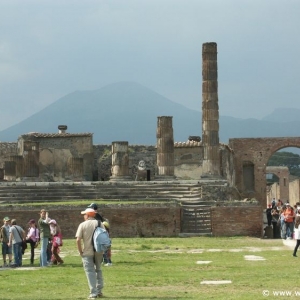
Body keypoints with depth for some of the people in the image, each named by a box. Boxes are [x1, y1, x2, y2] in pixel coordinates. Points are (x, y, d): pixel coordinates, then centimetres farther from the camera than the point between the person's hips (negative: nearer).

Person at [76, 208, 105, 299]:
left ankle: (93, 293, -6)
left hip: (87, 252, -3)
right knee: (98, 270, 19)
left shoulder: (82, 225, -4)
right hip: (99, 251, 3)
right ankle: (99, 291, 19)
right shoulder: (100, 224, 3)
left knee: (90, 272, 0)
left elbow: (78, 240, -11)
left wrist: (80, 252, -2)